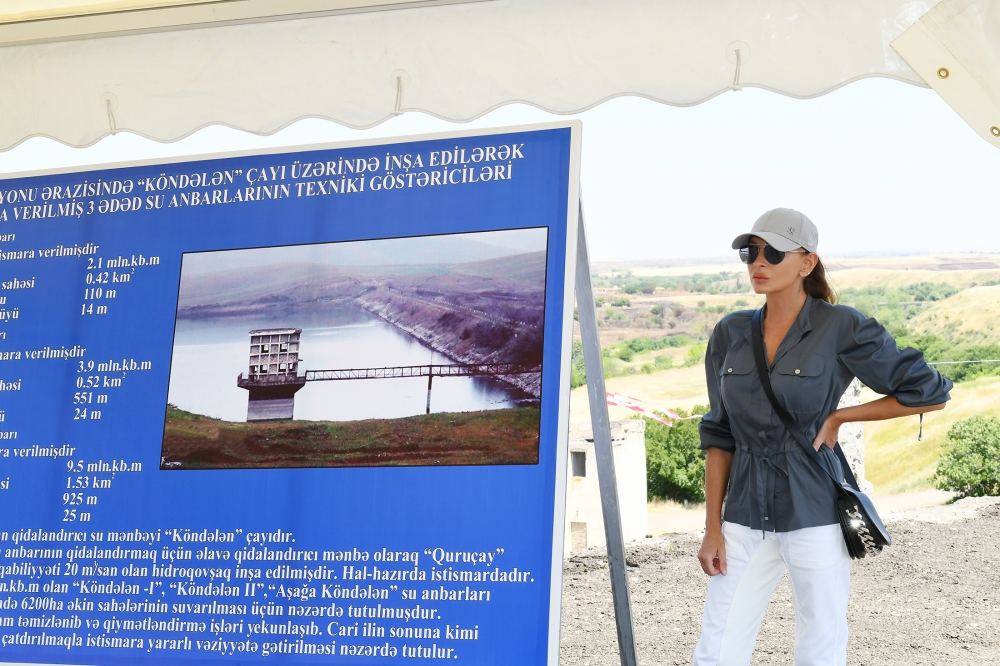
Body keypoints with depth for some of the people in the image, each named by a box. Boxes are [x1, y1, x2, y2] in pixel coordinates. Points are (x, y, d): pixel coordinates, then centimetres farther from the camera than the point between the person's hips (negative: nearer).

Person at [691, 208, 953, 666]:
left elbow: (930, 393, -3)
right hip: (746, 519, 4)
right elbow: (719, 435, 10)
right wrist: (713, 526, 4)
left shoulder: (841, 328, -7)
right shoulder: (730, 334, 6)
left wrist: (838, 417, -4)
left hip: (814, 514, -4)